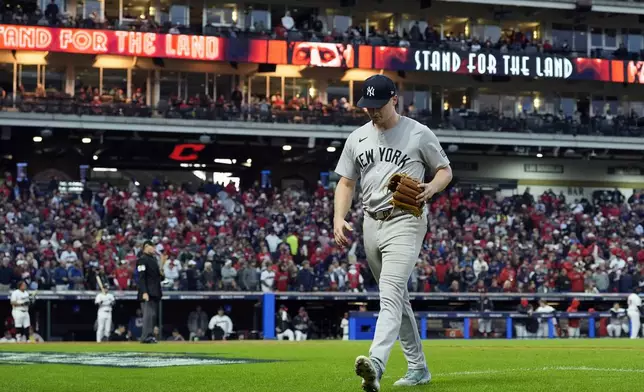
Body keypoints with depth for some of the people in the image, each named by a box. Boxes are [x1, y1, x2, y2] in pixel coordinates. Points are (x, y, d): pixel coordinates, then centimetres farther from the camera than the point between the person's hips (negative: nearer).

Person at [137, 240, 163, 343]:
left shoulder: (154, 259, 19)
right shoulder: (142, 260, -9)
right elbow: (141, 277, -16)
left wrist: (161, 275, 5)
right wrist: (144, 292, -24)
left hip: (155, 292, 9)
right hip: (148, 292, -9)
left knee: (152, 315, 10)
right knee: (149, 314, -14)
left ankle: (150, 337, 14)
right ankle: (146, 337, -16)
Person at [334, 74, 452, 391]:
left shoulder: (419, 134, -2)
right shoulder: (357, 138, 10)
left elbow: (445, 170, 6)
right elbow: (346, 183, 13)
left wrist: (432, 188, -16)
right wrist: (339, 218, -3)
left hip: (405, 222, -6)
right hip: (371, 224, 6)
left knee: (391, 294, -22)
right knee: (397, 299, 13)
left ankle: (376, 364, -38)